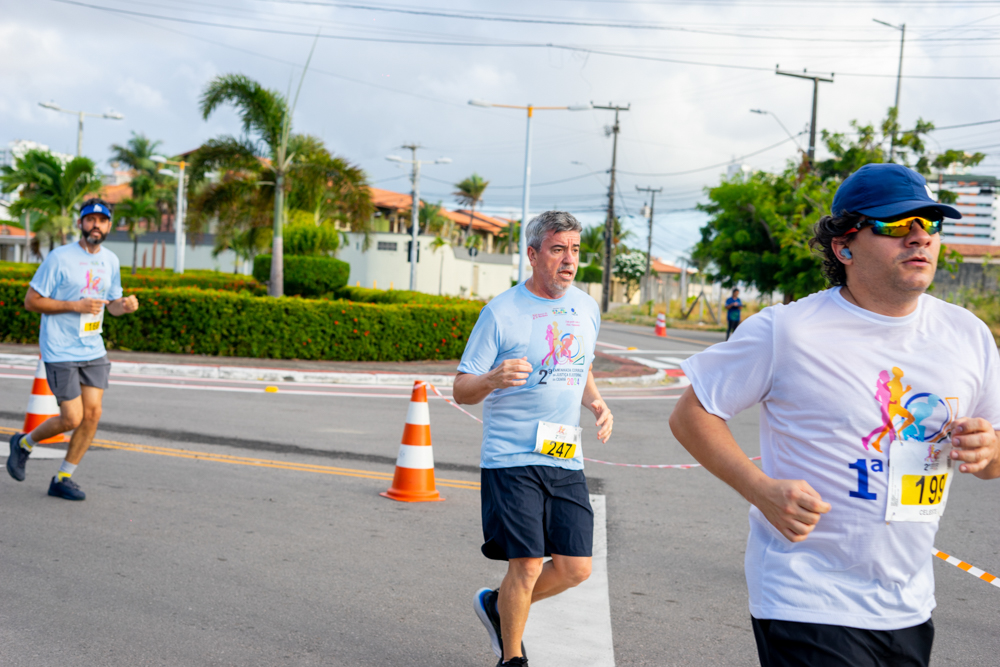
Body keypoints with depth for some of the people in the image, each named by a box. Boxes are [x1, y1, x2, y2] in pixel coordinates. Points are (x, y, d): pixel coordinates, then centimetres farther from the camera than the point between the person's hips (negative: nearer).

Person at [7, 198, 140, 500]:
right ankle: (24, 443, 23)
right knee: (72, 418, -7)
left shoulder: (110, 260, 8)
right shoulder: (59, 258, -10)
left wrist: (125, 305, -5)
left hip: (93, 350, 6)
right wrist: (75, 306, -19)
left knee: (92, 413, -1)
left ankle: (62, 479, 13)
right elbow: (31, 300, -9)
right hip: (60, 351, -6)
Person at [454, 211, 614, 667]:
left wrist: (596, 402, 5)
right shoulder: (501, 312, -7)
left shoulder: (586, 308, 11)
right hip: (511, 459, -5)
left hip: (567, 460, 6)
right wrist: (494, 379, -27)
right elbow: (462, 391, -5)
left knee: (575, 569, 4)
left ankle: (497, 604, 31)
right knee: (526, 566, -6)